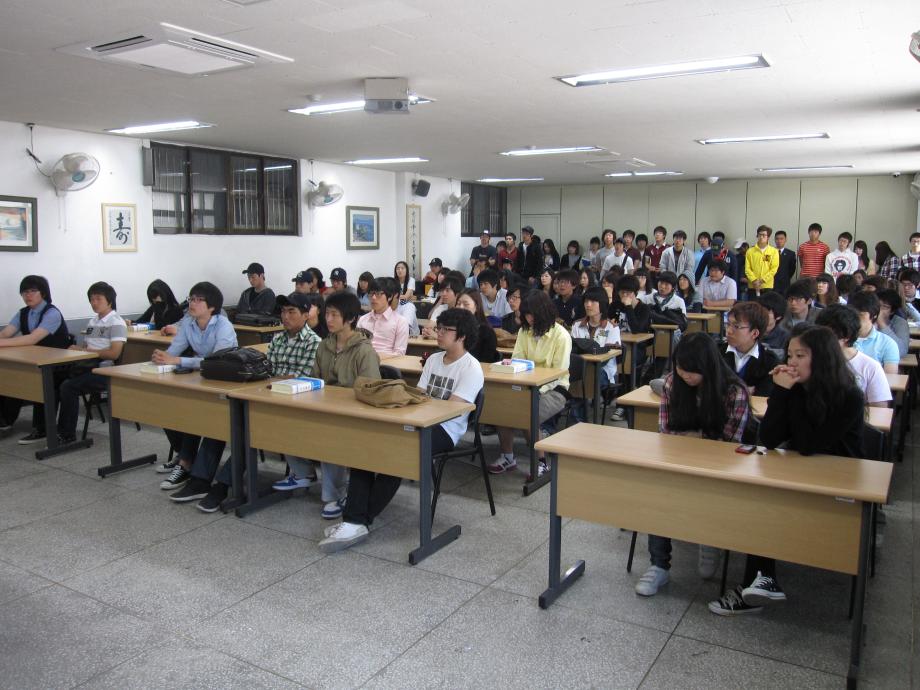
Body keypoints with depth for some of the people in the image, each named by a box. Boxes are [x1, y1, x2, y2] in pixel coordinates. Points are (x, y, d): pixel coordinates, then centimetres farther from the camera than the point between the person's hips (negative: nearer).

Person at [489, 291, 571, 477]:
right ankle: (507, 457, -5)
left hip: (553, 389, -5)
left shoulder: (561, 335, -11)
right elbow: (517, 361, 6)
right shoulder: (525, 331, 8)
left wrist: (537, 390, -25)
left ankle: (541, 462, -10)